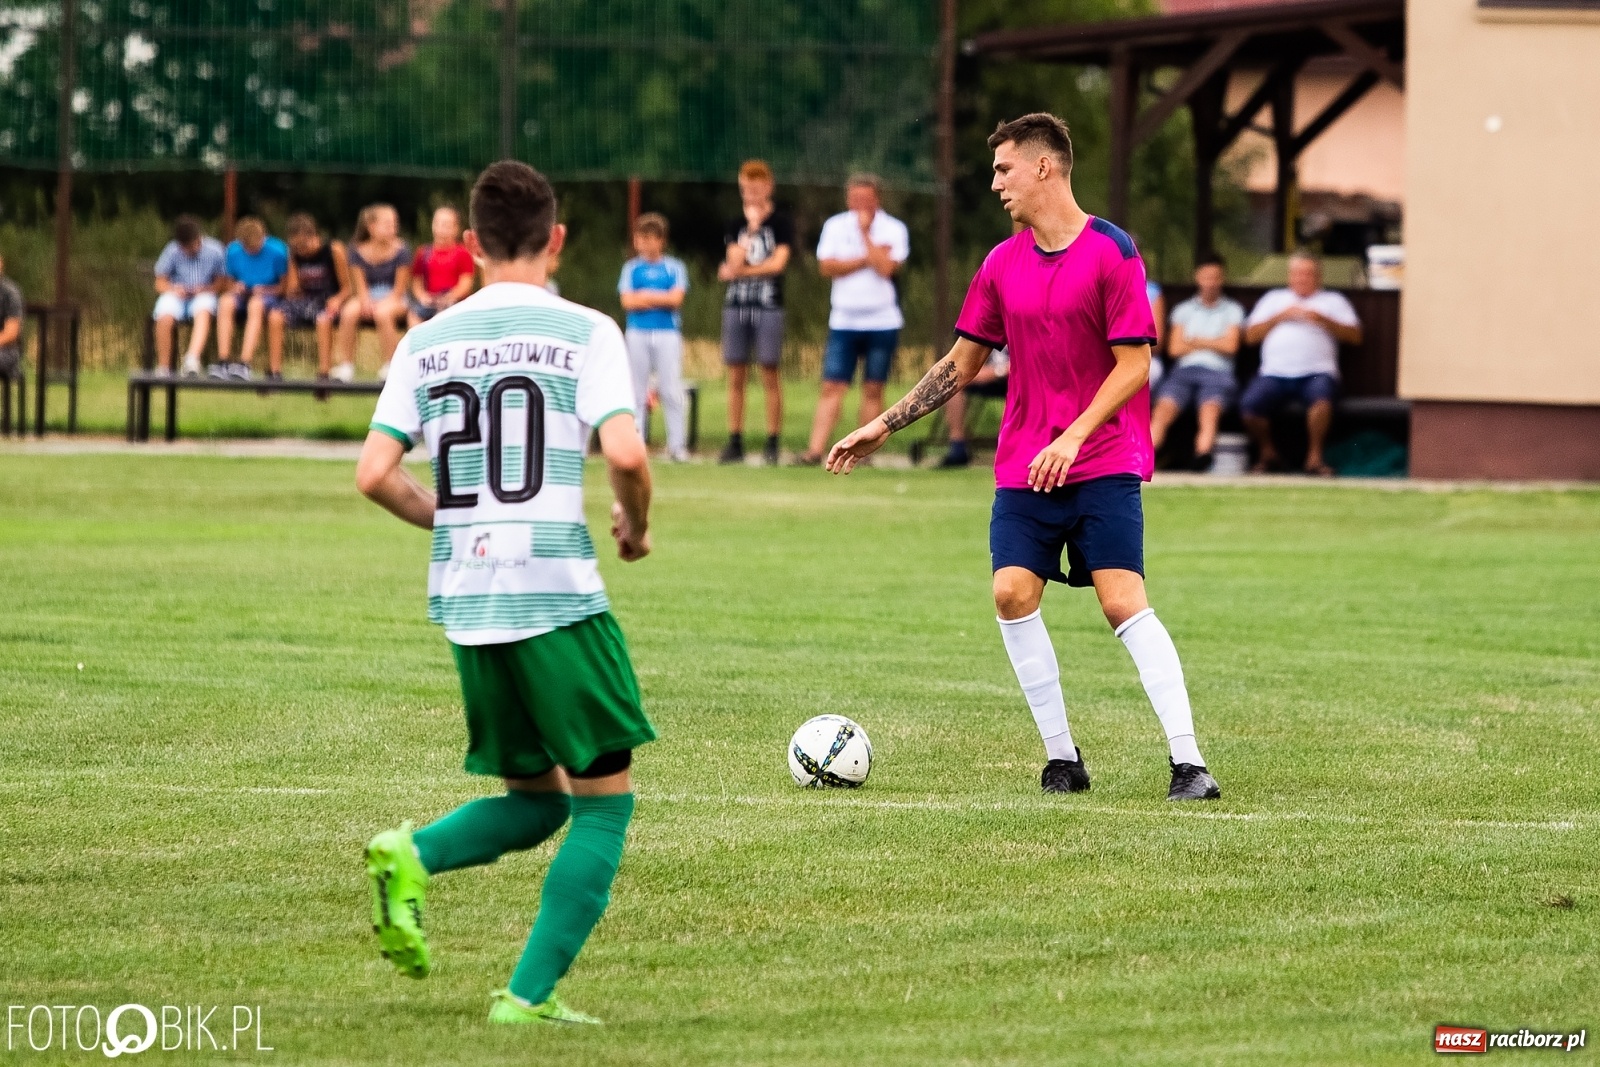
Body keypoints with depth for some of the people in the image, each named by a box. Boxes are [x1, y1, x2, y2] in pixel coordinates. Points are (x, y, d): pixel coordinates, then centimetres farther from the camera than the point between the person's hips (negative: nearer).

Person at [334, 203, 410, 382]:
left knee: (383, 313, -37)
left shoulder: (400, 250, -8)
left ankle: (389, 366, -23)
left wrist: (378, 305, -19)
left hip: (393, 299, -2)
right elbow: (360, 286, 1)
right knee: (349, 313, -29)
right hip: (368, 298, 2)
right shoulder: (358, 251, -1)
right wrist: (366, 302, -20)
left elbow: (399, 288, -7)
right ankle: (346, 366, -20)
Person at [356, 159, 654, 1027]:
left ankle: (412, 857, -9)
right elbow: (625, 452, -16)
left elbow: (373, 473, 3)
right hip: (557, 596, -5)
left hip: (463, 602, 5)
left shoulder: (426, 343, 8)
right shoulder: (583, 332, -3)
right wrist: (636, 526, 4)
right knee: (604, 799, 6)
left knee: (535, 800, 19)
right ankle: (531, 995, -3)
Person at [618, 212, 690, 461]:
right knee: (637, 391, 3)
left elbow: (676, 298, -7)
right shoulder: (631, 268, 8)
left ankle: (677, 444, -3)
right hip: (638, 333, 1)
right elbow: (627, 301, -4)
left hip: (668, 332, -1)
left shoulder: (674, 267, 5)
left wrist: (646, 296, -4)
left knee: (671, 391, -5)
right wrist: (661, 300, -6)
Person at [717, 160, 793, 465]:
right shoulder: (735, 226, 12)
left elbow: (778, 262, -9)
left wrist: (737, 271, -9)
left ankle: (772, 443, -2)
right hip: (736, 305, 4)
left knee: (769, 375, -4)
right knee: (736, 377, 2)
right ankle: (735, 443, 5)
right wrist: (752, 228, -9)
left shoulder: (781, 223, 2)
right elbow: (734, 262, -2)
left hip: (768, 305, -4)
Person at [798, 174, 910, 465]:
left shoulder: (893, 229, -1)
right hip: (843, 322, 1)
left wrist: (865, 233, -12)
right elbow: (827, 266, -6)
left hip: (883, 323, -1)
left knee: (873, 389, 2)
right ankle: (814, 451, -11)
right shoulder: (835, 226, 6)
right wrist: (868, 259, -11)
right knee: (832, 387, -6)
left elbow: (886, 267, -16)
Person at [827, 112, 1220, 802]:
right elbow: (960, 365, 17)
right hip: (1024, 467, 5)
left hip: (1104, 463, -5)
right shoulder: (1002, 264, 9)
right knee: (1013, 593, -10)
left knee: (1123, 602, -14)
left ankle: (1189, 765, -14)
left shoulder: (1111, 251, -7)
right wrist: (883, 426, 14)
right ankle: (1061, 760, 0)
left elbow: (1134, 364, -11)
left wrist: (1073, 437, -20)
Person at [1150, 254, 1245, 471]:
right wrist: (1211, 344, 10)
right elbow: (1175, 348, 12)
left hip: (1217, 371, -2)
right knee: (1164, 406, -30)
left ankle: (1203, 455, -62)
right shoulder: (1183, 310, 24)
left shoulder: (1232, 310, 20)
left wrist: (1195, 341, 11)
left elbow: (1230, 346, 7)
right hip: (1185, 370, 2)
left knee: (1211, 406, -36)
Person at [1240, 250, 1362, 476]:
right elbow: (1251, 335, 17)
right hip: (1275, 373, 2)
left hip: (1316, 371, -2)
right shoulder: (1274, 298, 28)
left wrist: (1322, 320, -3)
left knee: (1321, 396, -38)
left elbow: (1354, 335, 9)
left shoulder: (1333, 301, 22)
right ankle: (1267, 453, -2)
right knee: (1249, 404, -27)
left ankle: (1315, 457, -23)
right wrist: (1280, 316, 5)